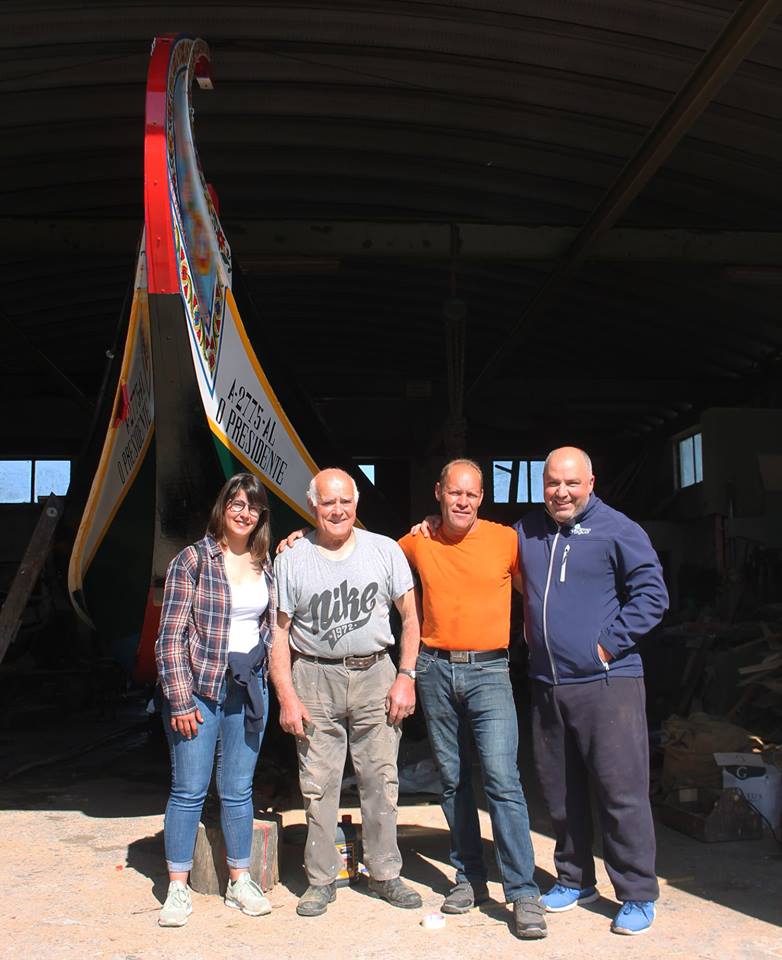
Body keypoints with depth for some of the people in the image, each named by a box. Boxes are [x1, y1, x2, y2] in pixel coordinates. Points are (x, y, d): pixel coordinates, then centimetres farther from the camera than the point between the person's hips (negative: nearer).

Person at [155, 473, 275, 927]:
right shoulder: (192, 560, -5)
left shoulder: (266, 564, 9)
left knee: (239, 790, 11)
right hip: (199, 689, -4)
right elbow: (171, 635, -8)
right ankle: (178, 888, 15)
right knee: (189, 790, 2)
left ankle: (240, 881, 24)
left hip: (249, 688, 4)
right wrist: (180, 699, -12)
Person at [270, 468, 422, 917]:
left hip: (374, 675, 0)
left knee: (381, 781, 5)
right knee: (318, 786, 4)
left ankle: (385, 874, 20)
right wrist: (287, 696, -3)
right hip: (314, 680, 0)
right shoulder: (291, 559, 2)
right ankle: (321, 879, 17)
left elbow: (410, 616, 7)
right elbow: (279, 632, 3)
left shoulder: (385, 550, 3)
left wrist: (406, 676, -1)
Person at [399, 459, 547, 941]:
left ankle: (524, 893, -5)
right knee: (453, 779, 10)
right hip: (435, 669, 3)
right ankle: (470, 878, 23)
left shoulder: (506, 540, -2)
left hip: (488, 670, -3)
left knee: (502, 779, -12)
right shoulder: (418, 543, 5)